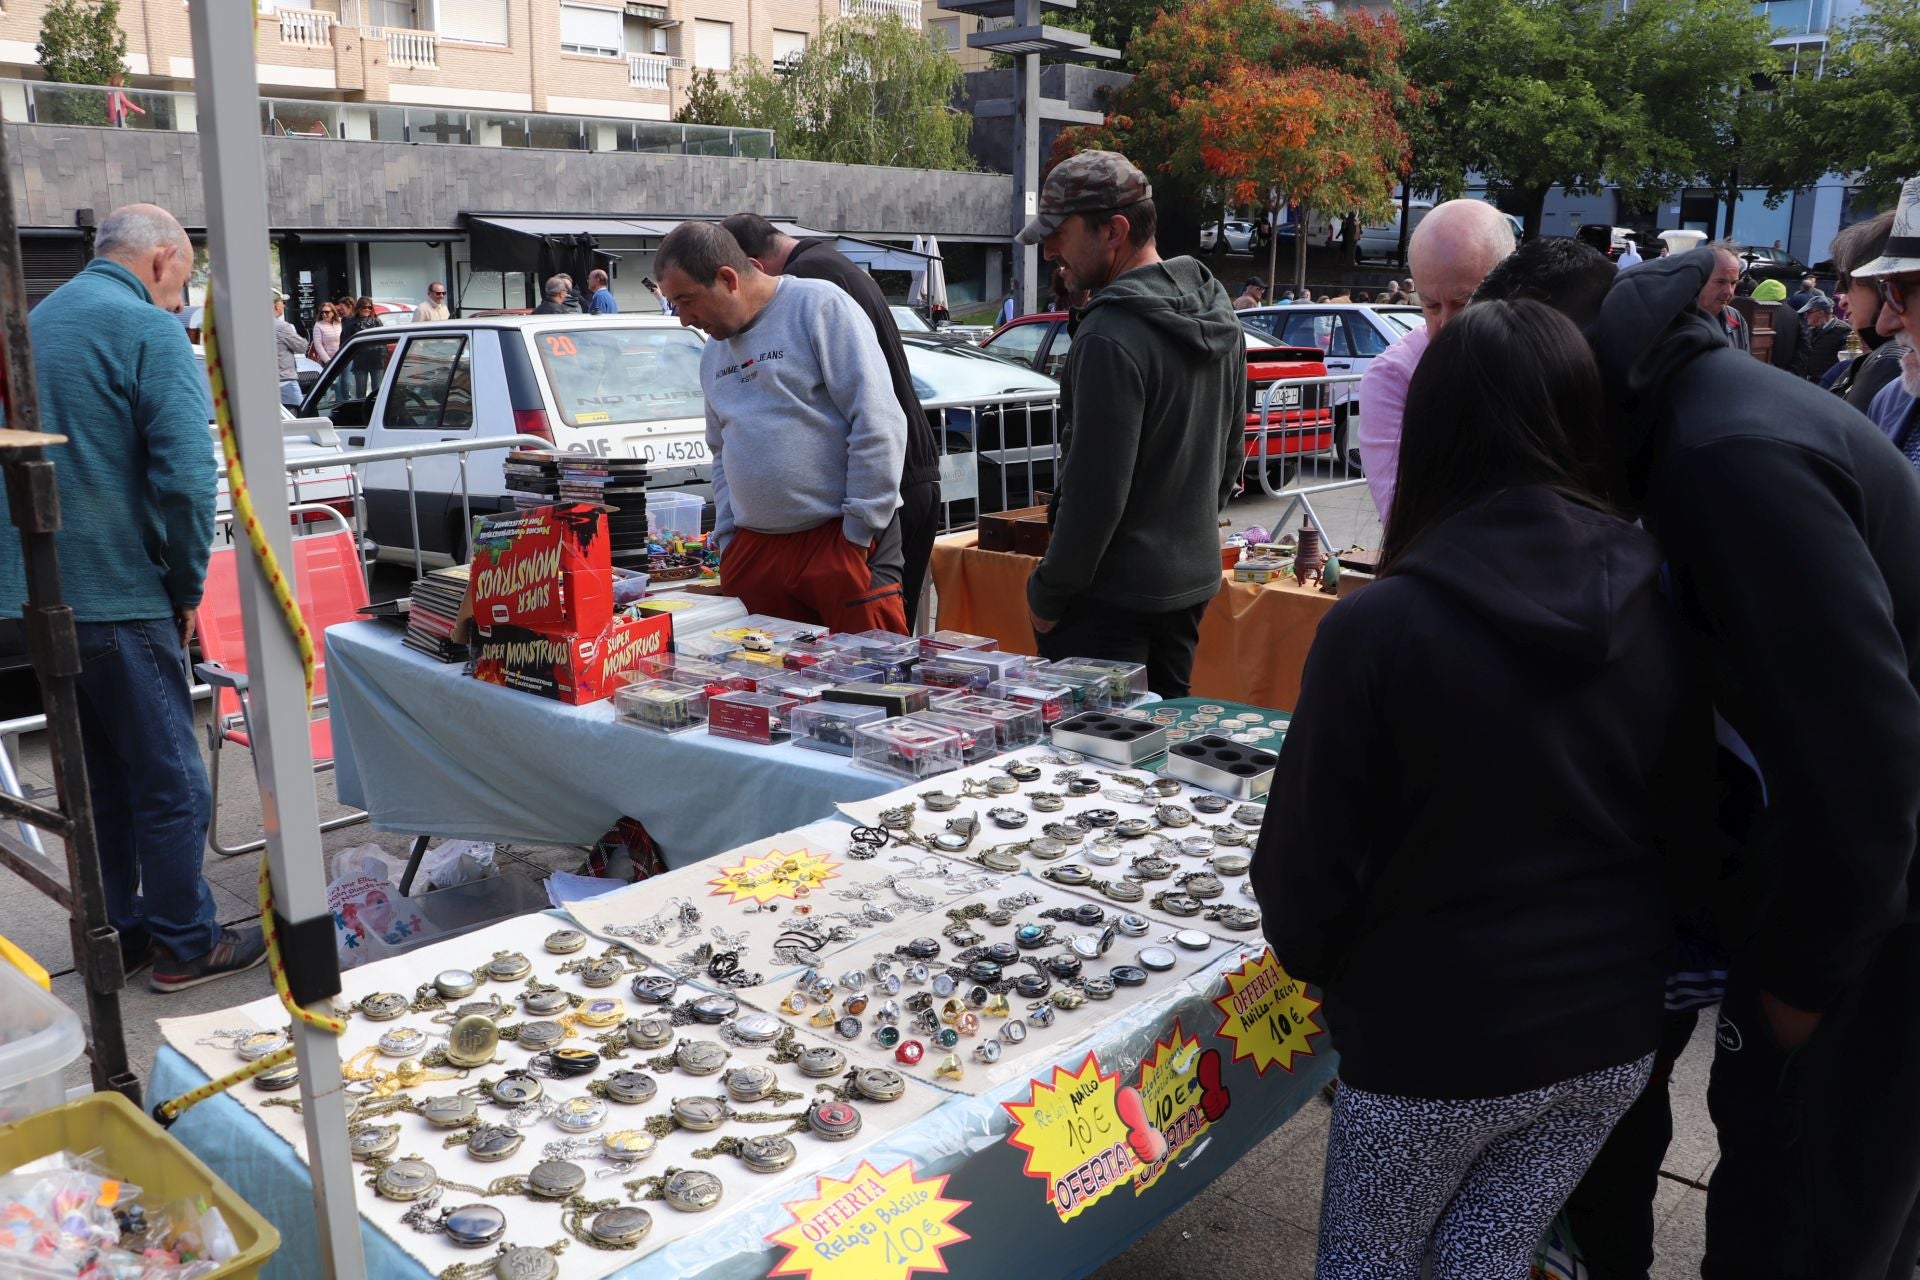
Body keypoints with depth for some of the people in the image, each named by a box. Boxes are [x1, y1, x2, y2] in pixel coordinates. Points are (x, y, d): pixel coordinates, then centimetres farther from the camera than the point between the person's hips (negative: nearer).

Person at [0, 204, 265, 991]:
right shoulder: (149, 330, -11)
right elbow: (186, 474, -20)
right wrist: (188, 586, -8)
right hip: (120, 595, -8)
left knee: (98, 775, 18)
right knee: (169, 780, 3)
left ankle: (115, 934, 27)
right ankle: (184, 946, 13)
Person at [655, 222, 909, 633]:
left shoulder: (818, 305, -6)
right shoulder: (714, 354, 18)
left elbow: (878, 423, -13)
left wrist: (859, 532, -14)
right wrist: (727, 537, 13)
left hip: (844, 537, -6)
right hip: (754, 549, 7)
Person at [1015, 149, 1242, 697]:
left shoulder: (1111, 337, -22)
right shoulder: (1217, 310, 8)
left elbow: (1096, 489, -22)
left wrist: (1047, 593, -12)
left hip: (1114, 596, -9)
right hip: (1193, 579, 9)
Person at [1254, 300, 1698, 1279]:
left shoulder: (1379, 627, -22)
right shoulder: (1657, 609, -6)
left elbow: (1311, 853, -14)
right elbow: (1686, 819, 5)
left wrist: (1312, 960, 7)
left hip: (1433, 1043, -4)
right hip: (1612, 1029, 5)